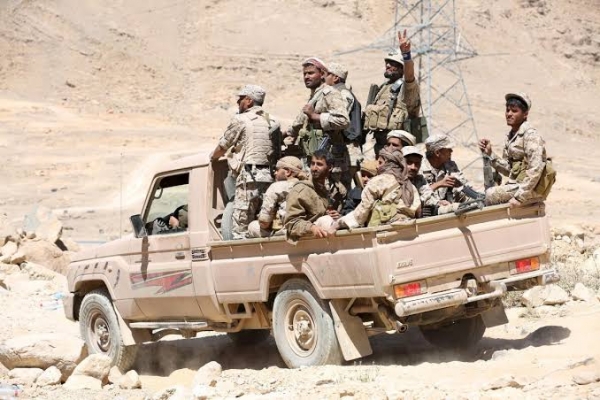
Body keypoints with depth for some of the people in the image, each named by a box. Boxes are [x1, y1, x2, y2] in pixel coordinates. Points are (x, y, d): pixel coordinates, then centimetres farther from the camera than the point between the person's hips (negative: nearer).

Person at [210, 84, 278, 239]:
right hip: (268, 175, 7)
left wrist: (213, 157, 27)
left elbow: (223, 147, 4)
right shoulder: (272, 122, 17)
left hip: (249, 176, -7)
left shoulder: (240, 120, -2)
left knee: (240, 228, -7)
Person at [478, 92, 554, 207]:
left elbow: (535, 170, -23)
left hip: (532, 189, -9)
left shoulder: (530, 135, -14)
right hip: (516, 183, 9)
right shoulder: (511, 136, 13)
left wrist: (520, 197, -26)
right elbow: (508, 170, 13)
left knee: (490, 194, -22)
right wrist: (490, 153, 1)